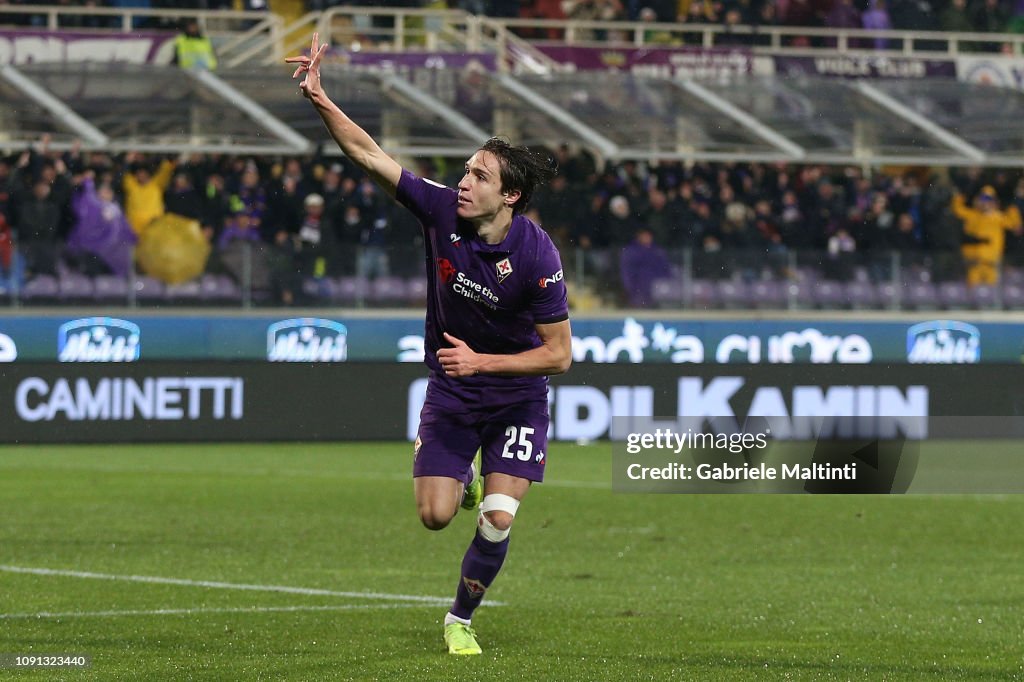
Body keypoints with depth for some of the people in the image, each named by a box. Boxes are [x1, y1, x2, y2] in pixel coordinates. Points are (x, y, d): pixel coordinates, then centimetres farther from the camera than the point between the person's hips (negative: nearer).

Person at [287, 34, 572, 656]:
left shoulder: (536, 254, -24)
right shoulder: (441, 209, -15)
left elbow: (559, 354, -19)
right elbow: (368, 152, -12)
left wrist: (481, 361, -24)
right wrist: (319, 98, -22)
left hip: (516, 398, -3)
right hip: (450, 392, 3)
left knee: (498, 519, -12)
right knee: (435, 514, -4)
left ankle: (460, 620, 12)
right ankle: (460, 478, 34)